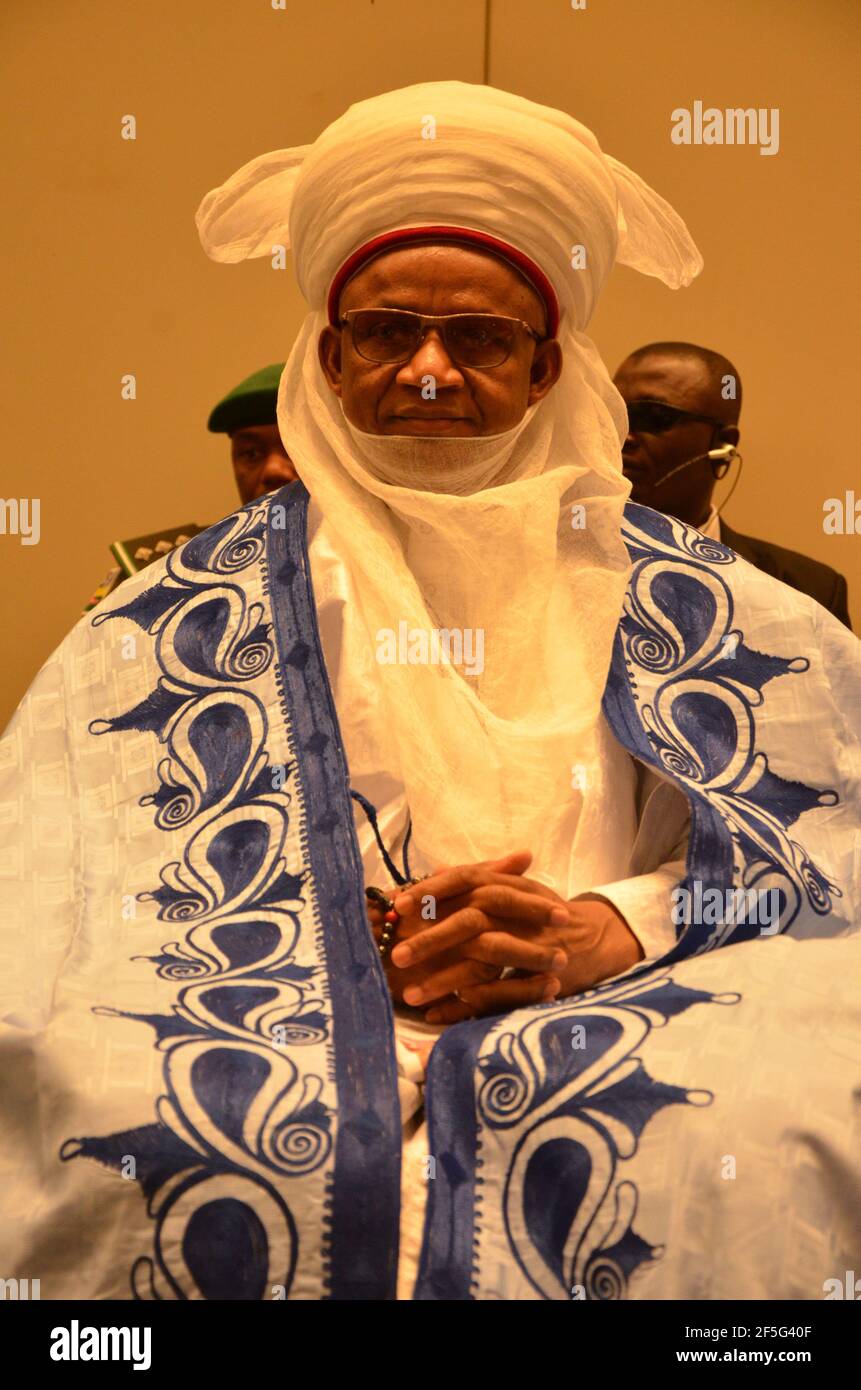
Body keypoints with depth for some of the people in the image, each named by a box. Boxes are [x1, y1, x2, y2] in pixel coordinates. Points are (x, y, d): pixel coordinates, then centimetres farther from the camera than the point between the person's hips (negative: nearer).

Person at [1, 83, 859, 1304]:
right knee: (123, 1125, -29)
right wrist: (354, 948, -8)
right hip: (290, 1037, 0)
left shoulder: (690, 604, 13)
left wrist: (614, 928, -10)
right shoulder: (196, 611, 12)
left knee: (757, 1137, -31)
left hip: (627, 1020, 0)